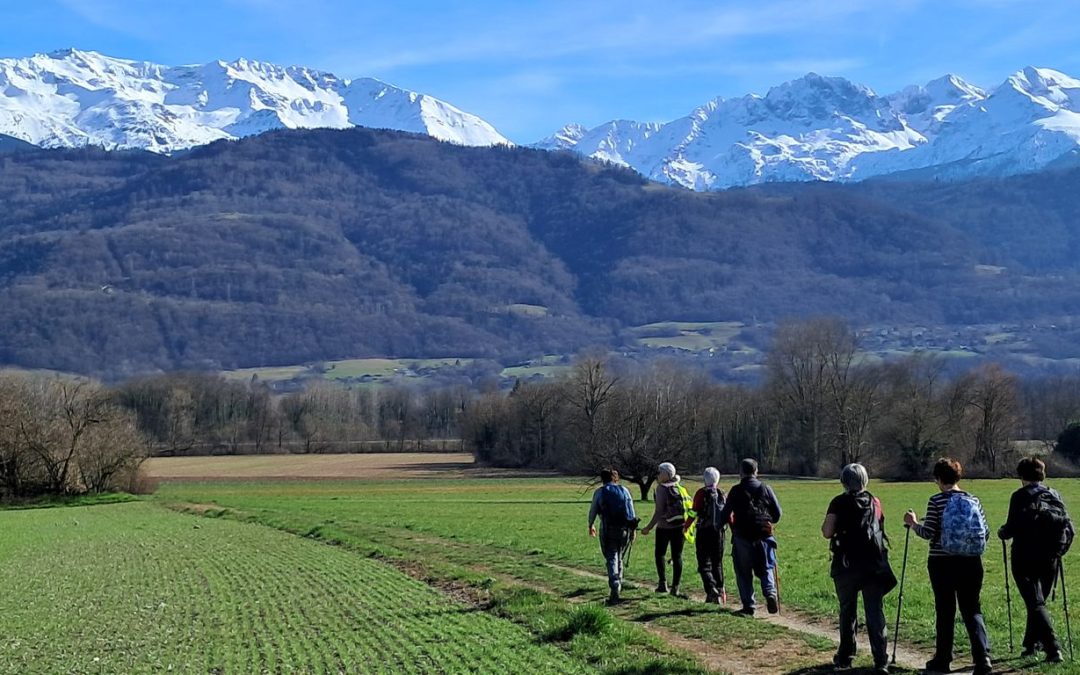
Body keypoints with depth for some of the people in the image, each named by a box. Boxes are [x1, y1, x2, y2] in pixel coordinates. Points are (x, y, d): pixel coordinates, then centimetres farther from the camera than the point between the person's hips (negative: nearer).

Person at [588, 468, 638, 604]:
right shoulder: (624, 490, 10)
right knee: (619, 556, 22)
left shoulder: (599, 492, 3)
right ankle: (618, 584, 29)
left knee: (611, 558, -5)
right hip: (625, 529, 3)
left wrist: (591, 525, 28)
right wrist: (633, 529, 13)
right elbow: (632, 511, 7)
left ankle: (615, 590, -18)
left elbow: (593, 511, 10)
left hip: (608, 529, -3)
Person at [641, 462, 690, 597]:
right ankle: (675, 587, 8)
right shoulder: (680, 488, 8)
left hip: (664, 527, -5)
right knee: (677, 556, 7)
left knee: (660, 554, 9)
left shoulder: (662, 488, -11)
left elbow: (659, 511, -16)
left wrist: (649, 527, -13)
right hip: (679, 527, 5)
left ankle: (663, 583, -3)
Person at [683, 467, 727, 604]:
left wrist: (686, 526, 6)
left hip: (704, 532, -4)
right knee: (717, 563, 17)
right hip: (719, 531, 4)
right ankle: (720, 591, 18)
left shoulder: (701, 494, -8)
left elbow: (694, 513, -9)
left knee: (704, 564, -1)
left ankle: (711, 590, -20)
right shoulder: (722, 494, 4)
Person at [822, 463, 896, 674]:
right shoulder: (875, 503, 9)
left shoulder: (839, 503, -4)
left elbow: (827, 532, -9)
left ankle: (845, 657, 20)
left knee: (847, 611, 13)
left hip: (847, 566, -2)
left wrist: (827, 523, 11)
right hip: (874, 565, 2)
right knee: (875, 613, 2)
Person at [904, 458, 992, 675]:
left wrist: (913, 523, 7)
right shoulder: (973, 500, 4)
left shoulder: (936, 501, -7)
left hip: (942, 563, -3)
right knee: (972, 610, 6)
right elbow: (986, 533, 4)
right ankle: (982, 657, -10)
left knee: (945, 610, 8)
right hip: (971, 563, 3)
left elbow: (928, 533, -11)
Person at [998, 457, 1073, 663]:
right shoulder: (1055, 496, 7)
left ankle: (1053, 648, -17)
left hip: (1025, 559, -5)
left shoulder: (1020, 496, -6)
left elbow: (1013, 527, -11)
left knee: (1036, 604, -5)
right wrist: (1058, 549, 17)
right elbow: (1069, 528, 4)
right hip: (1050, 559, 5)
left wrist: (1002, 532, 10)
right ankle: (1031, 644, 27)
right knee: (1038, 601, 20)